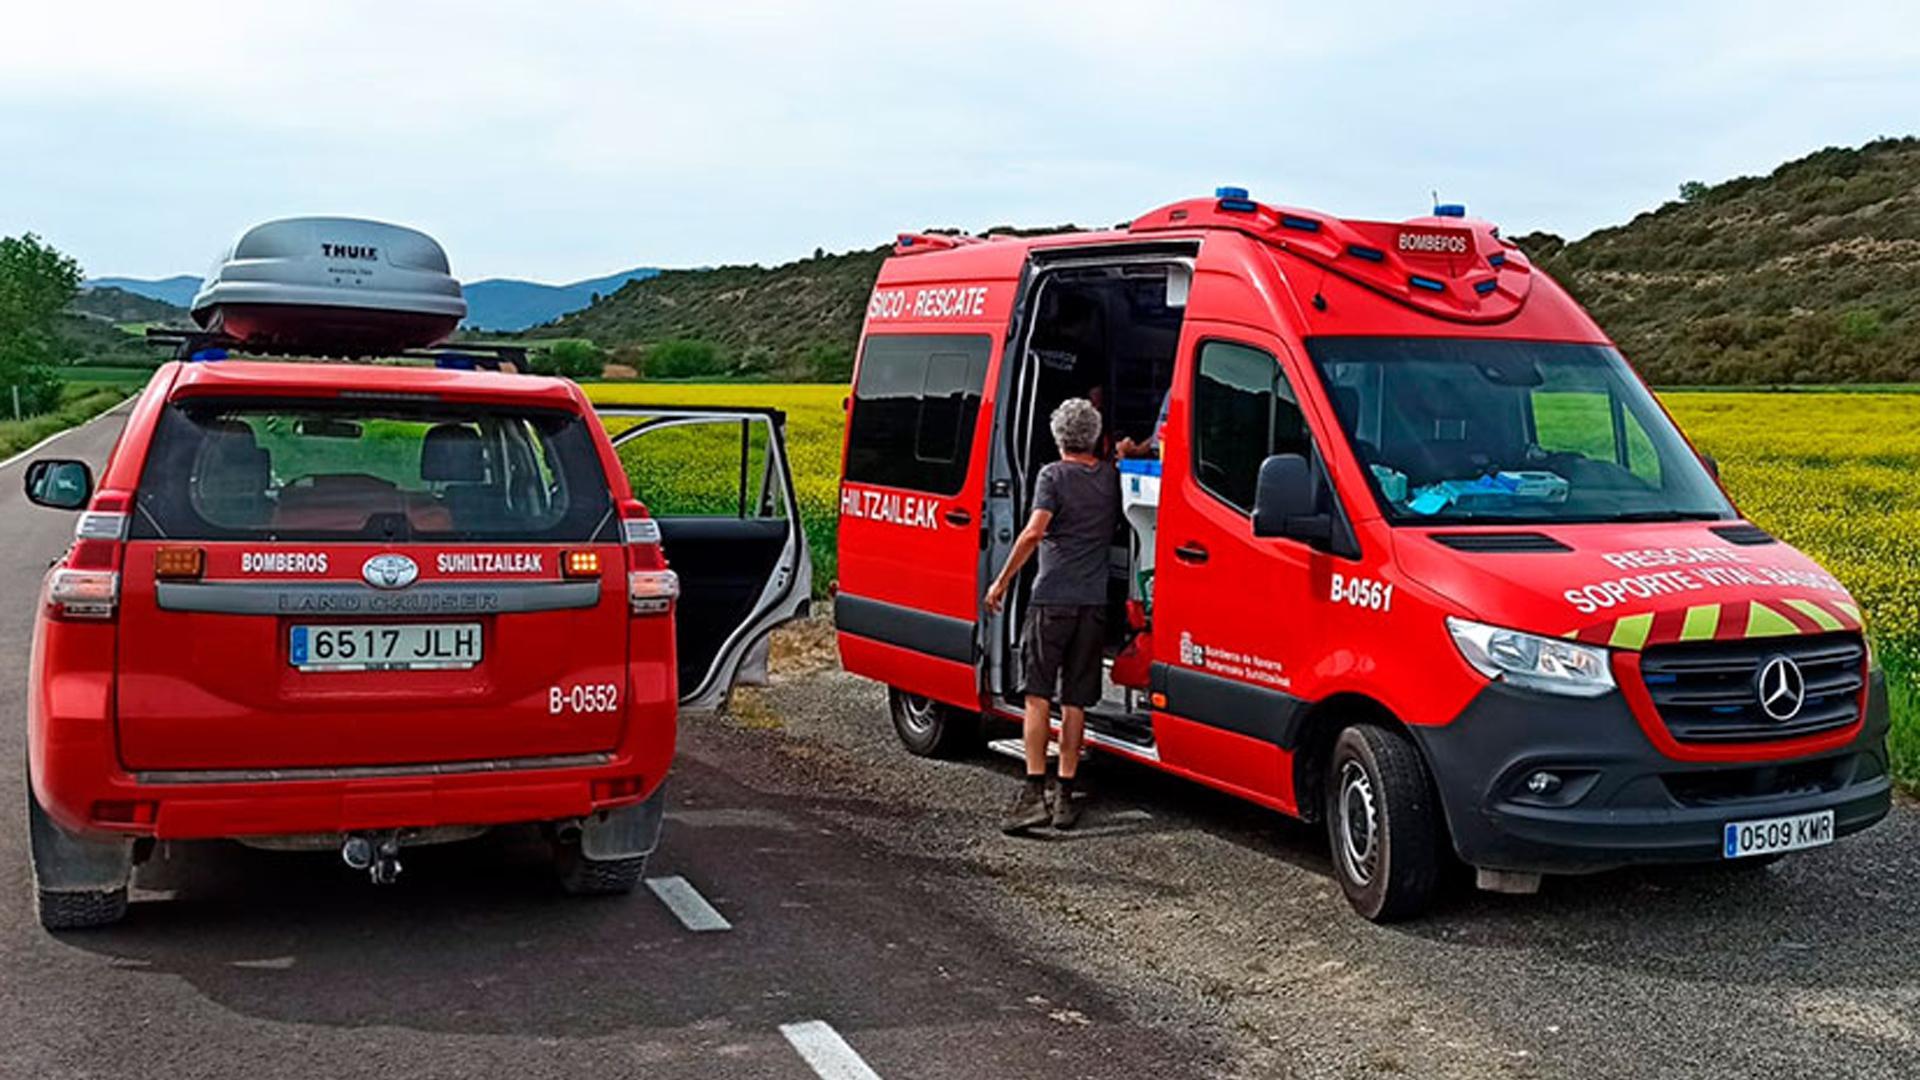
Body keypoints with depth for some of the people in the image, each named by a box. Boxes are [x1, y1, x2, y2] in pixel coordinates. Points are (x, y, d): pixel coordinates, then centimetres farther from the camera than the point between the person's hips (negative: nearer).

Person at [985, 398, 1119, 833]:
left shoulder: (1054, 475, -3)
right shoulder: (1111, 476, 9)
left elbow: (1034, 532, -15)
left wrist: (1002, 581, -10)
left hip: (1052, 598, -4)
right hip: (1095, 601, 4)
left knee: (1038, 696, -2)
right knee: (1075, 703, 9)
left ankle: (1034, 792, -9)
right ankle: (1065, 794, 10)